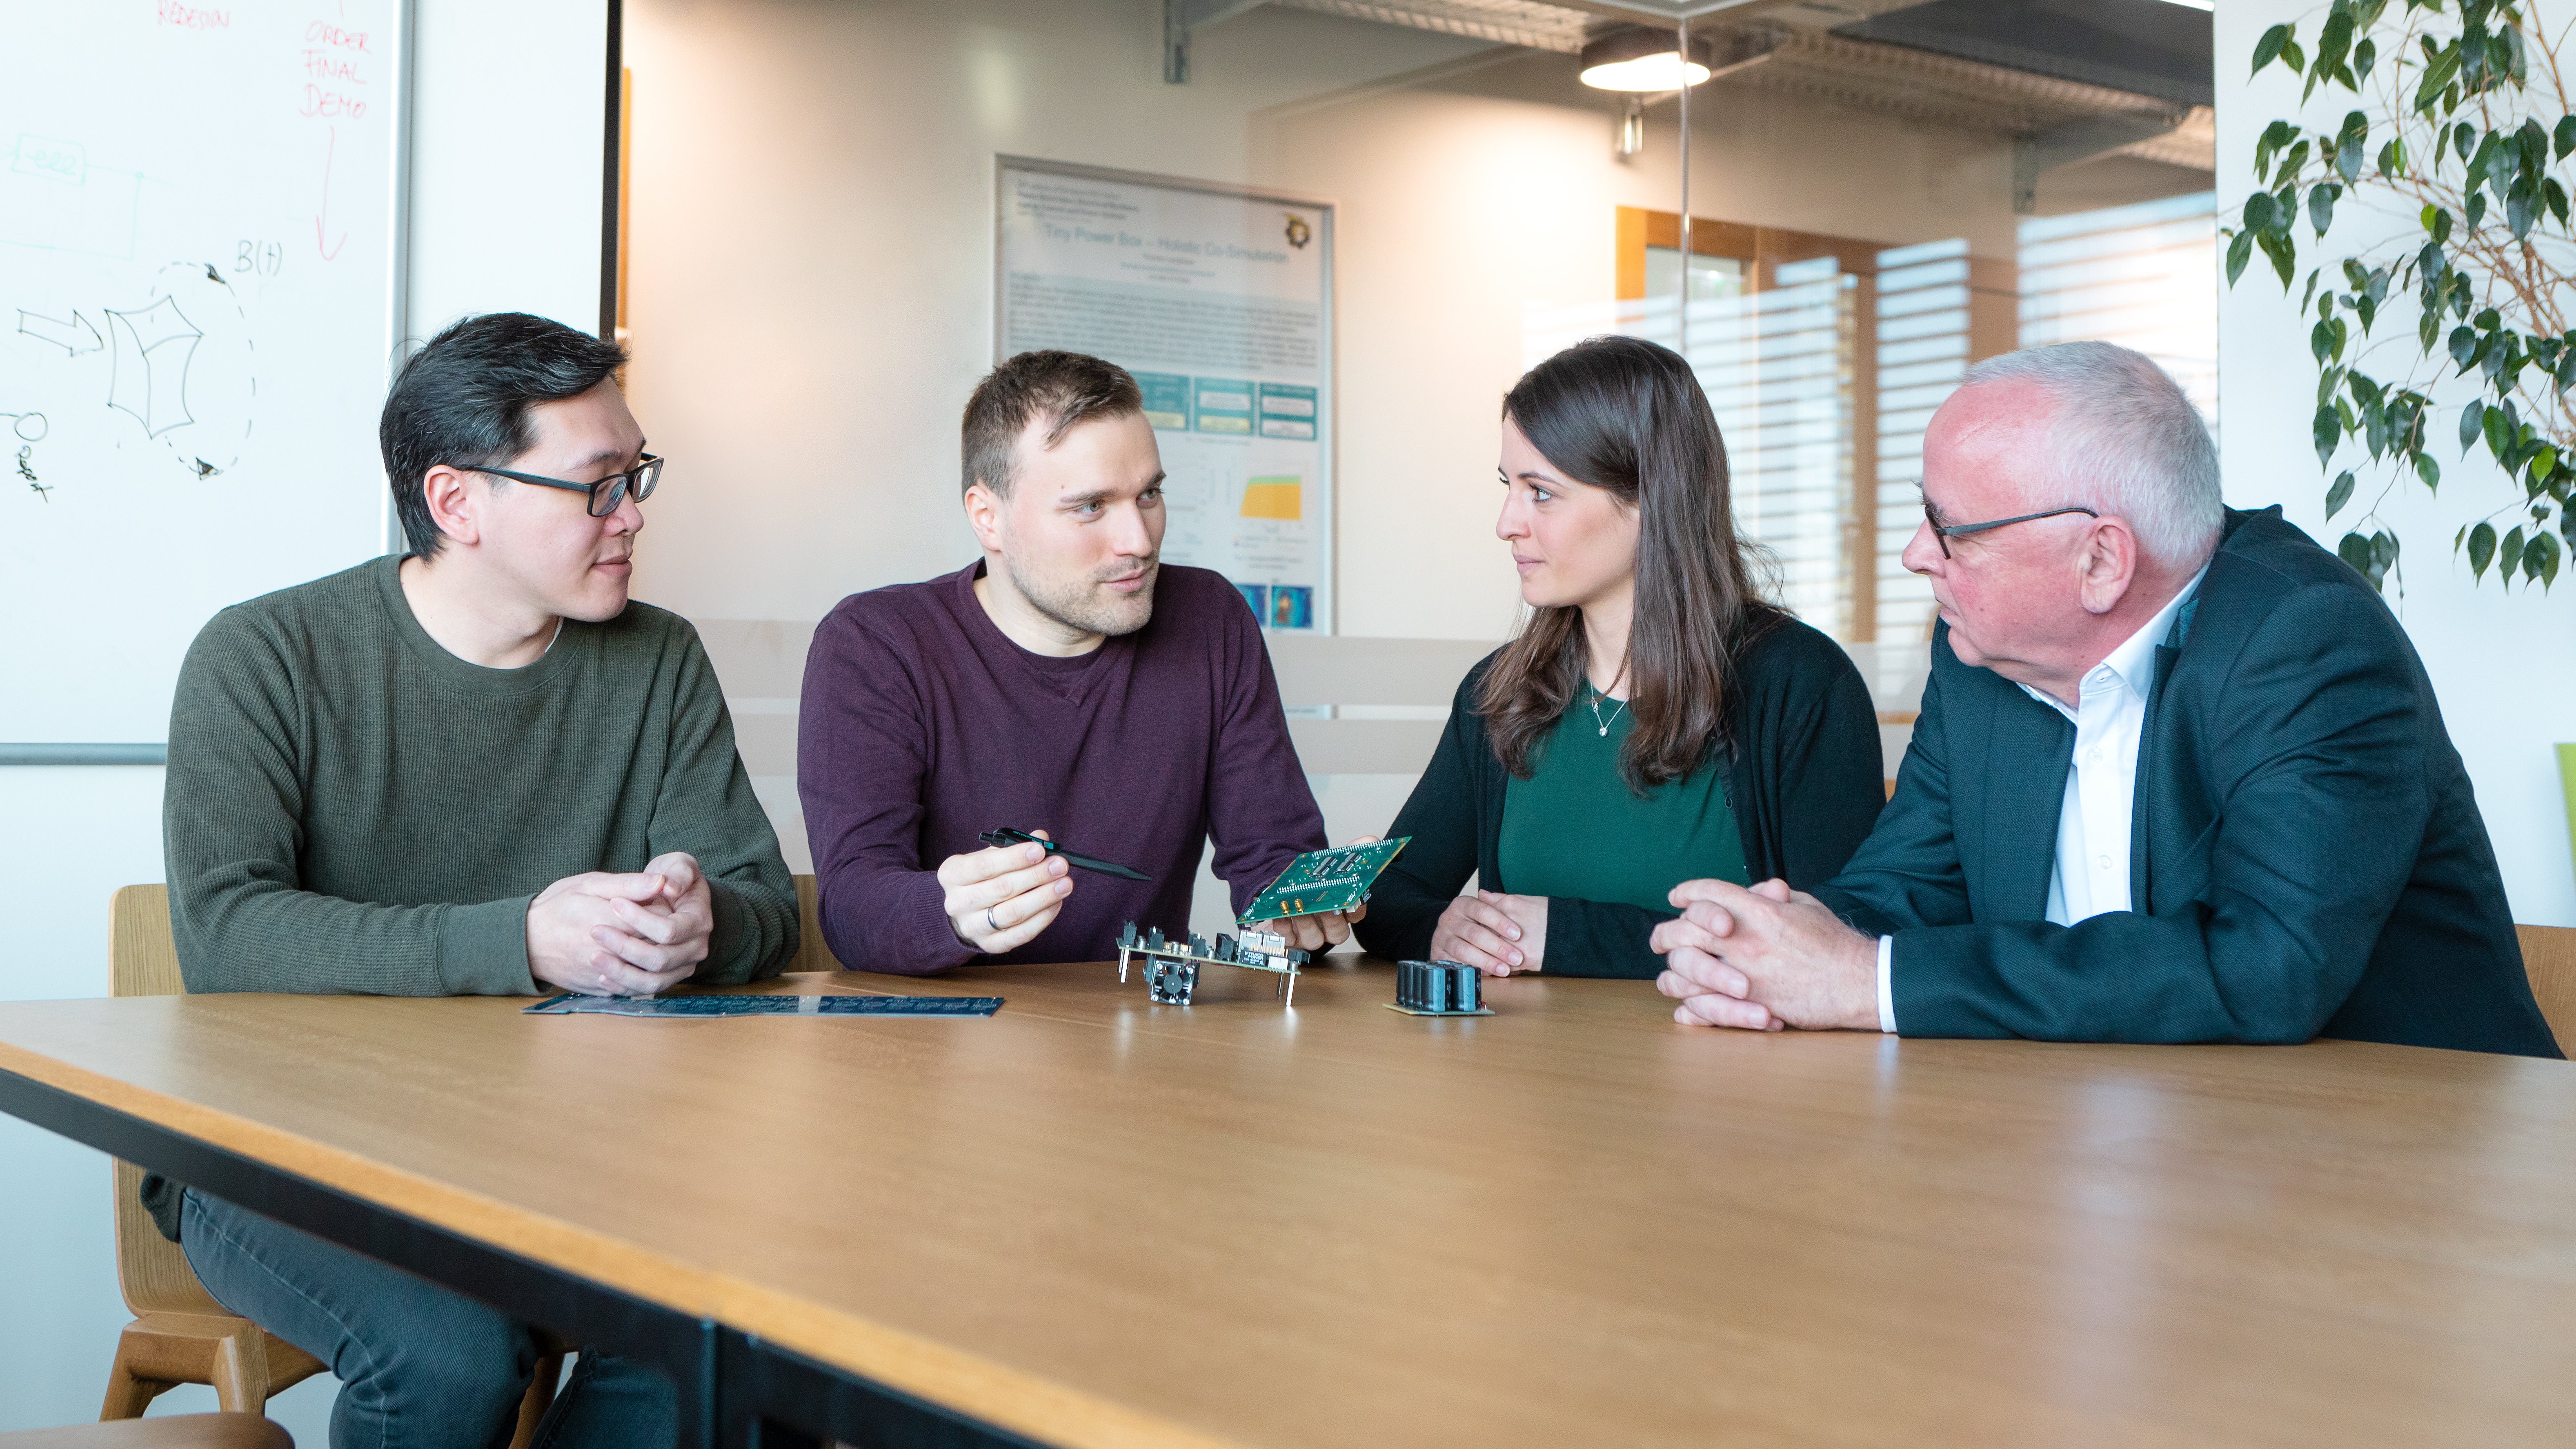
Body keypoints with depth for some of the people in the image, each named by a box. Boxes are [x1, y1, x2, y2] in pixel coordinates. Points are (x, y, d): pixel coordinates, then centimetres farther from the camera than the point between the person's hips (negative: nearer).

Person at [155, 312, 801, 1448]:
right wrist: (520, 939, -30)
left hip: (563, 1135, 4)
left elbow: (769, 904, 4)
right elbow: (222, 934, -18)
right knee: (450, 1346, -32)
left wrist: (705, 918, -23)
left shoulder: (657, 663, 7)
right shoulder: (263, 659, -6)